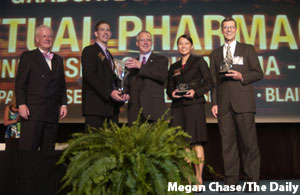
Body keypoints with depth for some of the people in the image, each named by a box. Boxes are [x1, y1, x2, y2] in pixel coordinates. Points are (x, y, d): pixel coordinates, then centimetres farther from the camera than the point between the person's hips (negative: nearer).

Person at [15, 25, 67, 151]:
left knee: (48, 150, 7)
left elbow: (62, 85, 18)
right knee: (28, 150, -5)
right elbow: (20, 83, -2)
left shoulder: (58, 59, 19)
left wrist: (63, 104, 8)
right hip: (32, 112, -4)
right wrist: (21, 104, -12)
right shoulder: (28, 57, 5)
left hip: (52, 113, 5)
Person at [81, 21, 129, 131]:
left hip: (112, 107, 8)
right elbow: (91, 76, -13)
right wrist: (109, 92, -21)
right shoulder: (89, 51, 0)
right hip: (95, 105, -7)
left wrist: (122, 94, 5)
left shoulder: (108, 54, 25)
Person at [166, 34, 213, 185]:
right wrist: (172, 93, -3)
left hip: (194, 104, -4)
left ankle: (199, 178, -3)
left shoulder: (199, 61, 8)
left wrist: (195, 91, -13)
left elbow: (208, 82, 2)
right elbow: (169, 87, 20)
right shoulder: (173, 67, 20)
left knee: (196, 142, -9)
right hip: (178, 106, 4)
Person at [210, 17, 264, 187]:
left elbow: (258, 74, 7)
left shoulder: (248, 49, 12)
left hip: (243, 102, -2)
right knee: (228, 143, 1)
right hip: (224, 104, 2)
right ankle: (231, 181, 6)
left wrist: (242, 76, -11)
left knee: (249, 141, -5)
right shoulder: (215, 54, 19)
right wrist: (214, 103, 5)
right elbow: (214, 80, 14)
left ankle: (253, 180, 4)